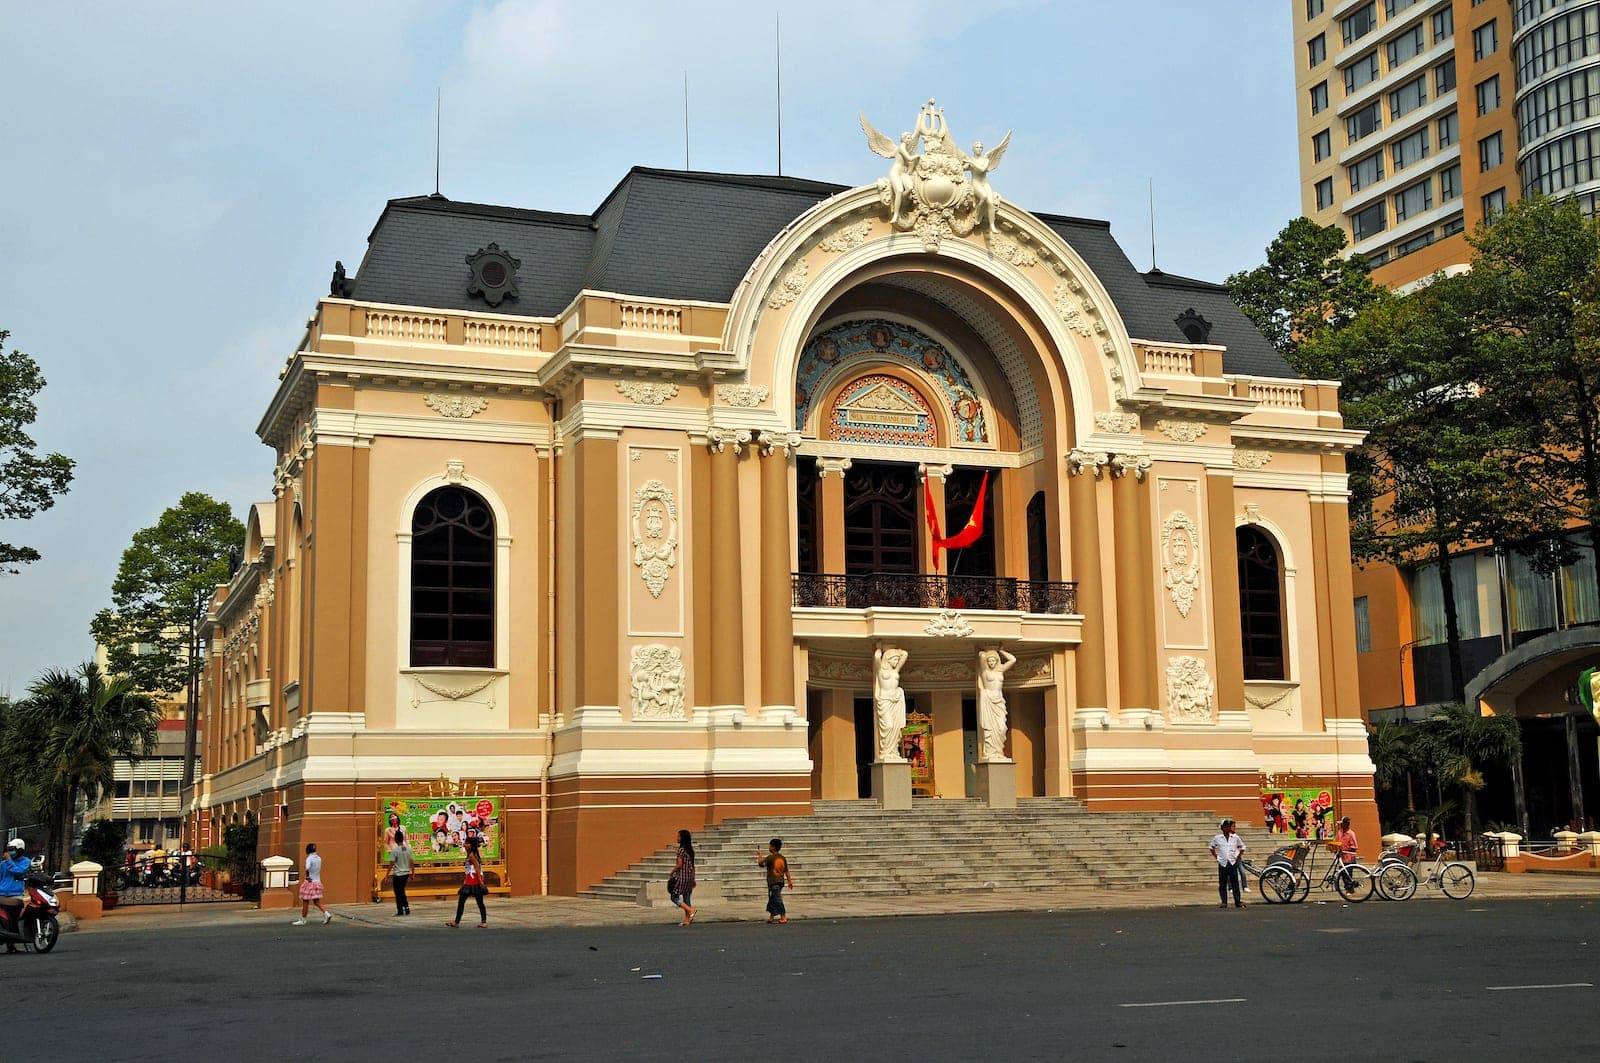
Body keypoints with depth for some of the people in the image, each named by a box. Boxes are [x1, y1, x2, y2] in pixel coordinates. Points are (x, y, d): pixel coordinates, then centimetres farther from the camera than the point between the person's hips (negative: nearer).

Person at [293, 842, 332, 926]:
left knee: (305, 902, 4)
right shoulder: (319, 858, 8)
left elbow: (307, 868, -33)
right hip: (318, 882, 7)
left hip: (310, 882, -7)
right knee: (317, 902, 10)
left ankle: (302, 920, 13)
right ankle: (326, 914, -7)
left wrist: (307, 876, -20)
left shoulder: (309, 858, -14)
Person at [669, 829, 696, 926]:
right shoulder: (690, 850, 11)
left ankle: (691, 910, -16)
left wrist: (671, 874, -4)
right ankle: (687, 920, 8)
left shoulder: (681, 849, -13)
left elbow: (679, 865, -16)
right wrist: (693, 879, 19)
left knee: (675, 897, -1)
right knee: (686, 898, 10)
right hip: (689, 876, 8)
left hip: (681, 876, -8)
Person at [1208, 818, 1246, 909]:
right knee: (1222, 884, 0)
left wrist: (1238, 856, 7)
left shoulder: (1235, 838, 3)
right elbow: (1212, 848, 15)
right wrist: (1216, 857, 7)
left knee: (1235, 883, 0)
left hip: (1233, 863, 0)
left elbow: (1242, 847, 16)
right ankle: (1224, 902, 5)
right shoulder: (1217, 838, 1)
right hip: (1222, 863, 0)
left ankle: (1238, 902, 5)